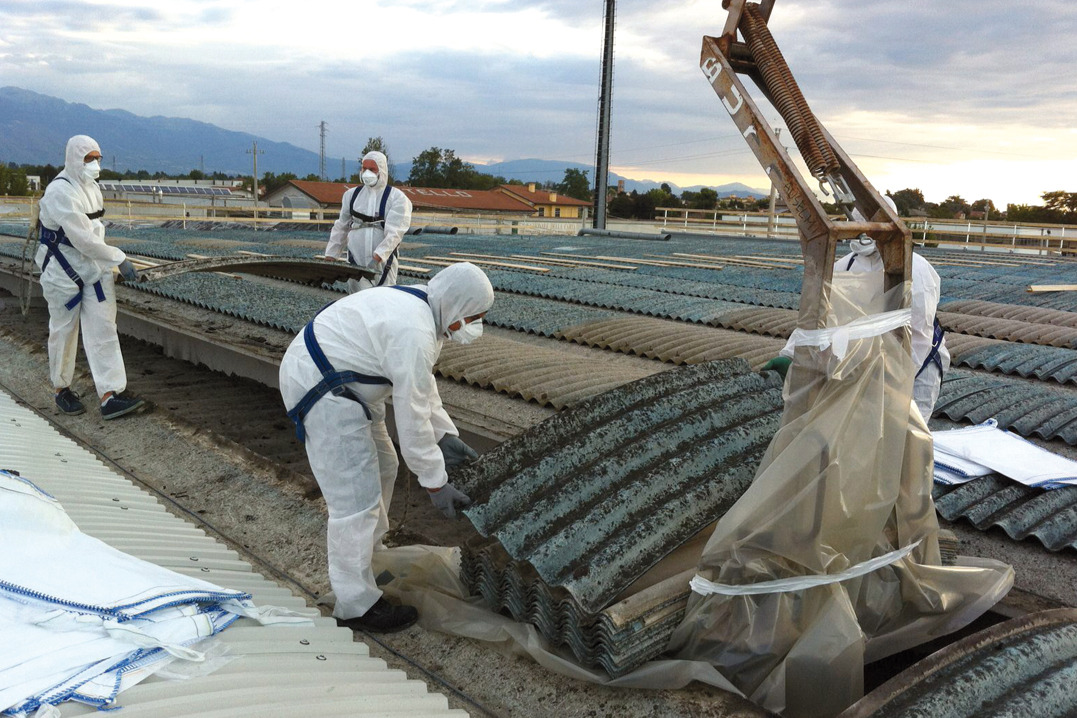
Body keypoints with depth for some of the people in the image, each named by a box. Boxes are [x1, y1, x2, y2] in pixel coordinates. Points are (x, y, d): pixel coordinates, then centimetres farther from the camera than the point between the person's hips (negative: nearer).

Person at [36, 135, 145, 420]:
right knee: (63, 331, 7)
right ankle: (61, 389, 27)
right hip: (64, 271, -7)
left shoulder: (91, 187, 9)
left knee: (104, 329, -2)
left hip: (94, 268, 7)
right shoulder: (60, 192, -19)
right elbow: (82, 238, -24)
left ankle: (111, 396, -6)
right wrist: (119, 259, -20)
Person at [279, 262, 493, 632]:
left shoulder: (421, 308, 5)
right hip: (321, 389, -11)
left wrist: (446, 435, 8)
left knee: (380, 468, 21)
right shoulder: (414, 336, -28)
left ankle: (370, 556, 39)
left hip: (341, 378, 11)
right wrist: (436, 484, -14)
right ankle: (356, 605, 5)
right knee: (357, 497, -8)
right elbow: (411, 418, -24)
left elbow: (423, 386, 14)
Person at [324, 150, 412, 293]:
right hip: (356, 263, 3)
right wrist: (330, 256, 12)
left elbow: (394, 233, -13)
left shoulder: (397, 198, -1)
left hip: (383, 264, -3)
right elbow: (340, 228, 19)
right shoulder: (351, 195, 13)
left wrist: (378, 257, -26)